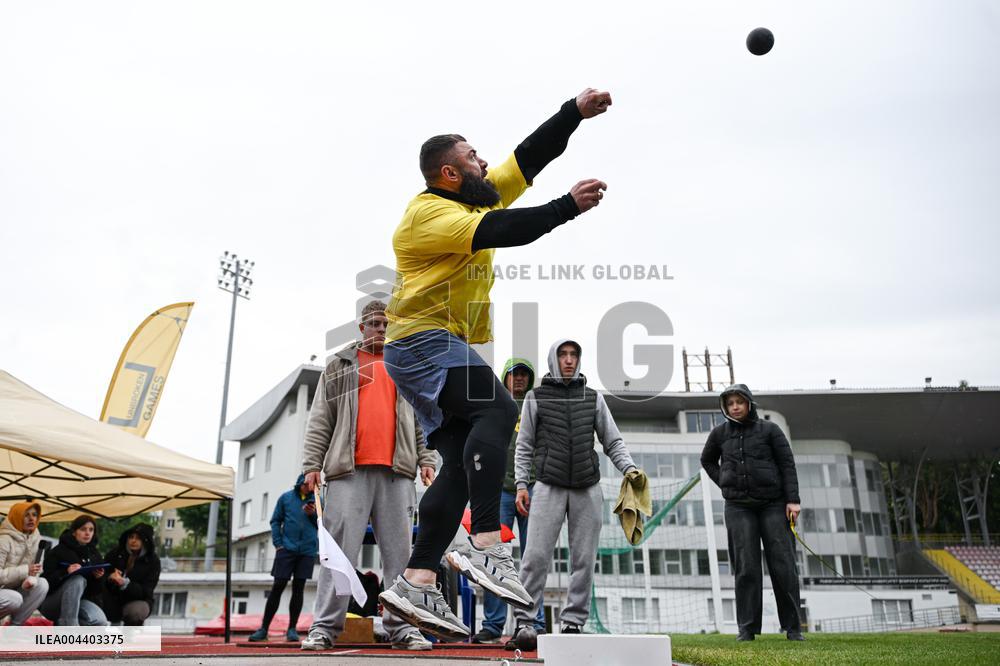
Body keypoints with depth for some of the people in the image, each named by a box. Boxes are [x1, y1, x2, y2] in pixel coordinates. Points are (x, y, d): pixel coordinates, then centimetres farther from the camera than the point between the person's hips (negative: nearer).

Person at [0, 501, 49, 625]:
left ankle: (14, 626, -9)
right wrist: (25, 571, -26)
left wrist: (31, 579, -20)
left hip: (15, 589, 7)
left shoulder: (35, 539, 2)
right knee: (15, 599, -35)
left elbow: (36, 569, 3)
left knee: (42, 584, -18)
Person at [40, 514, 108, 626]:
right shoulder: (59, 551, -7)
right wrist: (66, 572, -32)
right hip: (52, 603, -4)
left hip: (80, 601, 4)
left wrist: (98, 578, -14)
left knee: (100, 622, -26)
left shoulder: (94, 554, 8)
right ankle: (68, 628, -29)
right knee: (77, 580, -35)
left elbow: (98, 590, 8)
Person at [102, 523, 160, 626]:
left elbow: (146, 591, -15)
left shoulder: (152, 561, -9)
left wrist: (125, 583, -32)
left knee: (135, 612, -36)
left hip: (138, 601, -3)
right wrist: (109, 577, -28)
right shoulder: (115, 553, -1)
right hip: (113, 599, 3)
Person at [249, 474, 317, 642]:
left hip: (307, 550, 1)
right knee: (278, 587, -1)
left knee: (298, 588, 4)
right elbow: (275, 521, 7)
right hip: (287, 548, -1)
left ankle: (292, 629, 11)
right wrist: (278, 543, -1)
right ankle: (264, 629, 7)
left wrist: (313, 514, -10)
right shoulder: (286, 497, 5)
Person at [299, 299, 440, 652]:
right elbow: (319, 422, 9)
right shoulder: (339, 366, 14)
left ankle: (401, 627, 9)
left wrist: (427, 460, 4)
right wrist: (312, 464, 1)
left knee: (399, 553, 2)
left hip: (397, 473, 2)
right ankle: (325, 627, 5)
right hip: (348, 471, -1)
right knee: (340, 551, -2)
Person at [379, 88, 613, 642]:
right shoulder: (429, 212, -9)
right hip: (424, 342, -9)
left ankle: (416, 584, -3)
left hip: (444, 351, 9)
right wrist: (568, 206, -21)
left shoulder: (477, 197, 18)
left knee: (463, 462, -1)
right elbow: (498, 232, -23)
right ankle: (486, 547, -33)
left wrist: (575, 113, 14)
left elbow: (528, 158, 18)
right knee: (497, 410, -29)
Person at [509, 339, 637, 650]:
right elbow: (524, 447, 9)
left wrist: (629, 469, -4)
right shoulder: (535, 398, 9)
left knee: (584, 560, 2)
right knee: (536, 557, -9)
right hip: (549, 487, -2)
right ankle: (524, 623, -3)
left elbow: (613, 441, 13)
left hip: (587, 490, 2)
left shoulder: (594, 398, 13)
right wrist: (521, 484, 0)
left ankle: (572, 623, 11)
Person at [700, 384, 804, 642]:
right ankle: (747, 628, 2)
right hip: (738, 507, 1)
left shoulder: (769, 429, 1)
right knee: (746, 567, -2)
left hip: (773, 504, -1)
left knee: (783, 565, -2)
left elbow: (787, 464, -1)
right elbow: (707, 460, 22)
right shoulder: (720, 433, 6)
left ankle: (792, 627, 7)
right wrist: (724, 483, 8)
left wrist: (793, 500, -9)